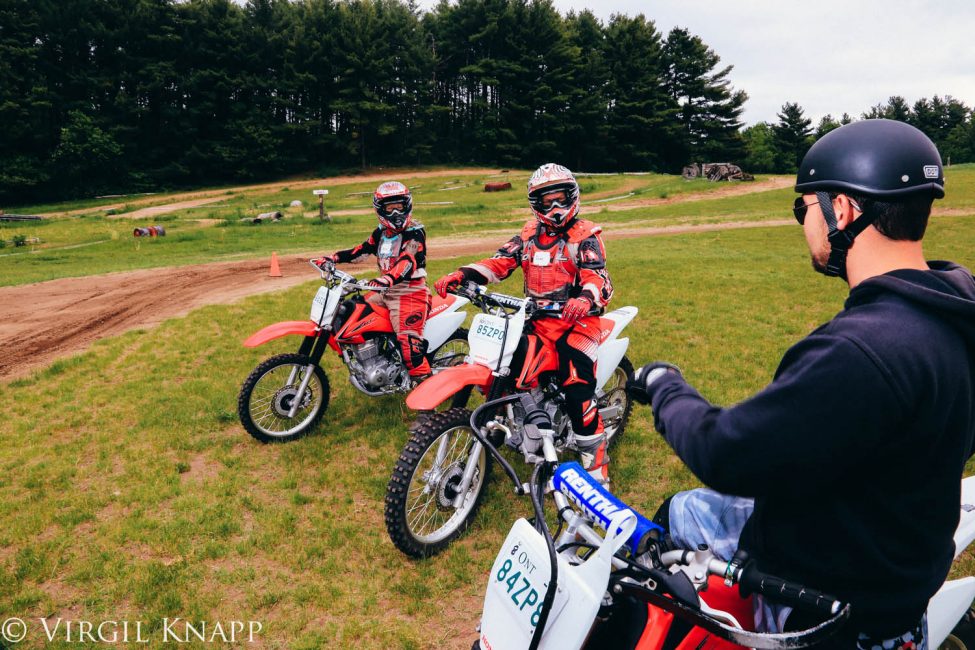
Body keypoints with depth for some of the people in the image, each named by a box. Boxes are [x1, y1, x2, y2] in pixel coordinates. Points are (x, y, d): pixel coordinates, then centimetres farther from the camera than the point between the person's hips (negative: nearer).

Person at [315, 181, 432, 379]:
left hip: (409, 293, -9)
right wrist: (334, 257, 8)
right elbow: (363, 250, 19)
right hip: (385, 292, 9)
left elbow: (408, 261, -27)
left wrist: (387, 279, -44)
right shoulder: (381, 232, 13)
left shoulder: (415, 233, -12)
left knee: (408, 339, -25)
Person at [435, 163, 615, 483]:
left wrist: (586, 298, -41)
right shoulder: (529, 234, 14)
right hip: (534, 317, 6)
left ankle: (596, 460, -6)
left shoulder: (585, 236, -1)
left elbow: (597, 277, -16)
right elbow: (501, 261, 3)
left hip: (573, 318, -6)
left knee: (577, 389, -21)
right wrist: (462, 274, -14)